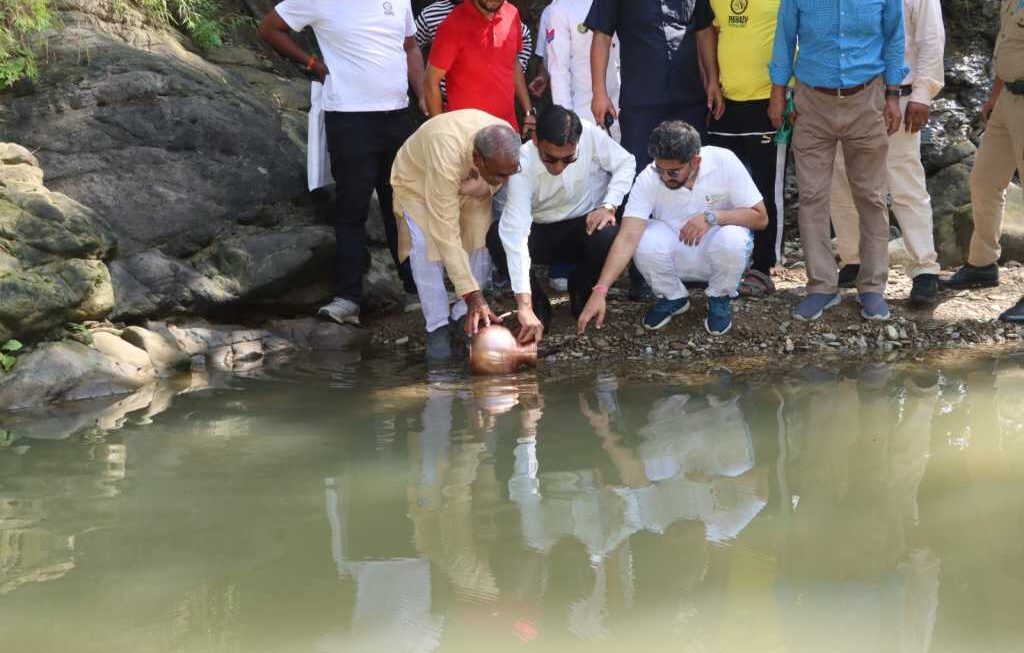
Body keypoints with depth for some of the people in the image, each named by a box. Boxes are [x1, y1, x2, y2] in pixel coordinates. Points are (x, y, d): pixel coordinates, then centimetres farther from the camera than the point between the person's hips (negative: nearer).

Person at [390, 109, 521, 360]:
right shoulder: (446, 156, -47)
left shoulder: (507, 141, -31)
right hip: (418, 180, -5)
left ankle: (466, 317, -1)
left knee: (482, 241, -15)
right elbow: (446, 235, -45)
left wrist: (486, 186, -31)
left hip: (469, 182, 5)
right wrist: (473, 295, -45)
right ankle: (437, 328, -15)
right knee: (427, 246, -25)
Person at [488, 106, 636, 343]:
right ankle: (538, 304, -9)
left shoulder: (591, 135, -24)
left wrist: (609, 206, -21)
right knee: (497, 238, -31)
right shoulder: (523, 164, -30)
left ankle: (581, 295, -1)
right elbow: (515, 232, -38)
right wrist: (525, 305, -47)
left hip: (586, 225, 1)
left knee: (607, 238, -34)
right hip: (540, 232, -1)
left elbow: (625, 163, -4)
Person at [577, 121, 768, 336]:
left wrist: (712, 217, -31)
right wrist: (600, 291, -40)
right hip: (677, 258, 1)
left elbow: (760, 217, -16)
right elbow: (628, 237, -29)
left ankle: (719, 299, -2)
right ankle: (672, 298, 2)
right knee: (645, 242, -30)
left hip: (718, 254, -1)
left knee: (732, 238, -34)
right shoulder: (649, 179, -21)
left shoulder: (723, 162, -22)